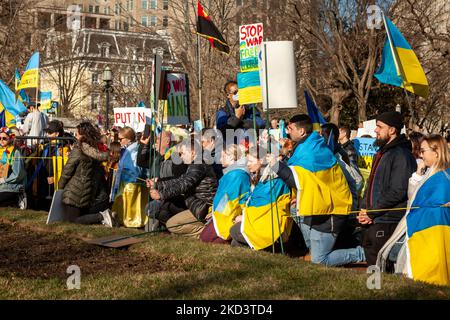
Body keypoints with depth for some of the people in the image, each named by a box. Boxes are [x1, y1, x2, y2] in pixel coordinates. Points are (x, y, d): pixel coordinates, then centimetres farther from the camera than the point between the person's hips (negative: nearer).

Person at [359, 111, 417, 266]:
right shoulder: (381, 153, 18)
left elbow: (397, 192, -20)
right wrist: (363, 209, 6)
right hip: (371, 222, 9)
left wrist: (371, 213, -15)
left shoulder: (402, 155, -13)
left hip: (387, 223, -9)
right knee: (371, 263, 14)